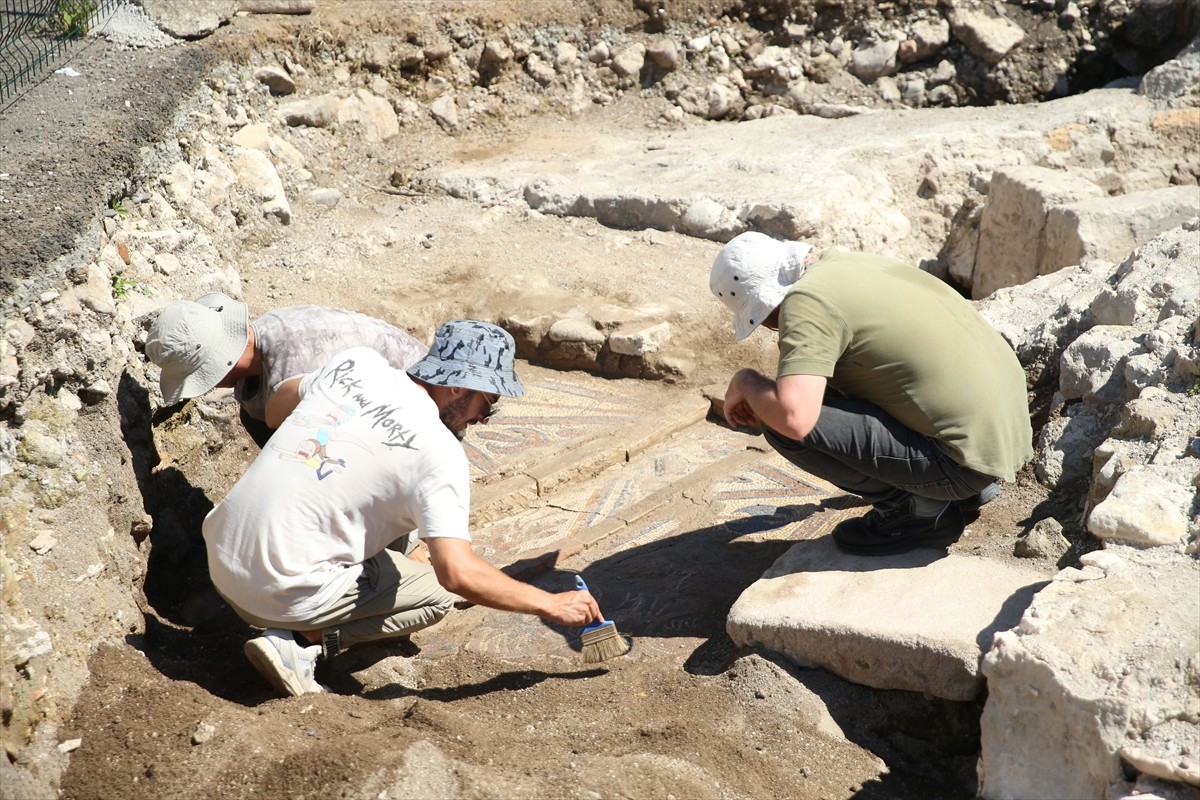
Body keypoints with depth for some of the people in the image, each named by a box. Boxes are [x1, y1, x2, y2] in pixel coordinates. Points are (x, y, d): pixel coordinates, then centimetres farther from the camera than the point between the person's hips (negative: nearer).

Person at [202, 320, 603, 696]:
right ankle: (302, 642, -4)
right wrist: (552, 605, -12)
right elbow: (458, 573, -23)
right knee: (436, 594, 11)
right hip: (281, 596, -7)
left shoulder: (357, 362, 2)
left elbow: (274, 411, 20)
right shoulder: (440, 453, -16)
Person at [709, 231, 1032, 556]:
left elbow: (794, 418, -29)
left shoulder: (805, 301, -17)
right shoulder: (851, 262, 10)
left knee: (784, 423, -15)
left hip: (968, 454, -9)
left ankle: (919, 508, 0)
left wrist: (746, 382, -8)